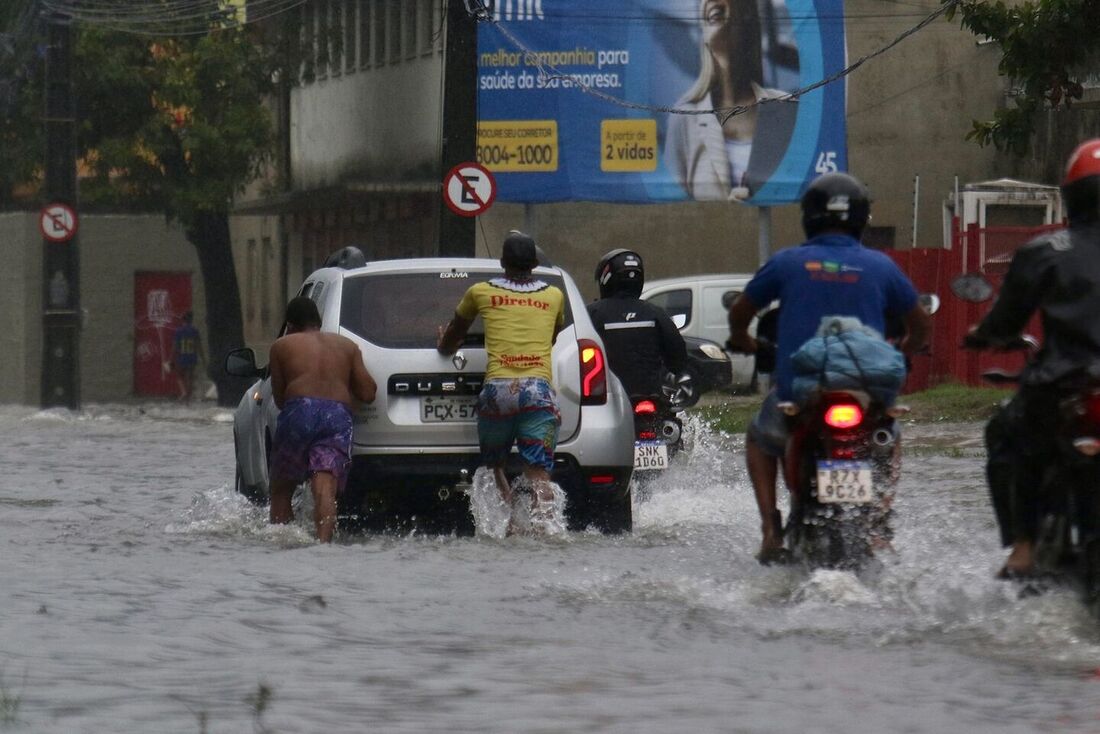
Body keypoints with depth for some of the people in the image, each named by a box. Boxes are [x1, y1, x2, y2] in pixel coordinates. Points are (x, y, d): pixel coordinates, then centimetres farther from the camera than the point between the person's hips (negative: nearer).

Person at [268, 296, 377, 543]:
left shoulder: (282, 346, 18)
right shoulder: (347, 346, 23)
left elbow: (279, 399, 15)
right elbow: (368, 393, 17)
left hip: (299, 411, -2)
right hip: (339, 416, 2)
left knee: (281, 490, 12)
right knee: (325, 487, -14)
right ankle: (324, 539, -36)